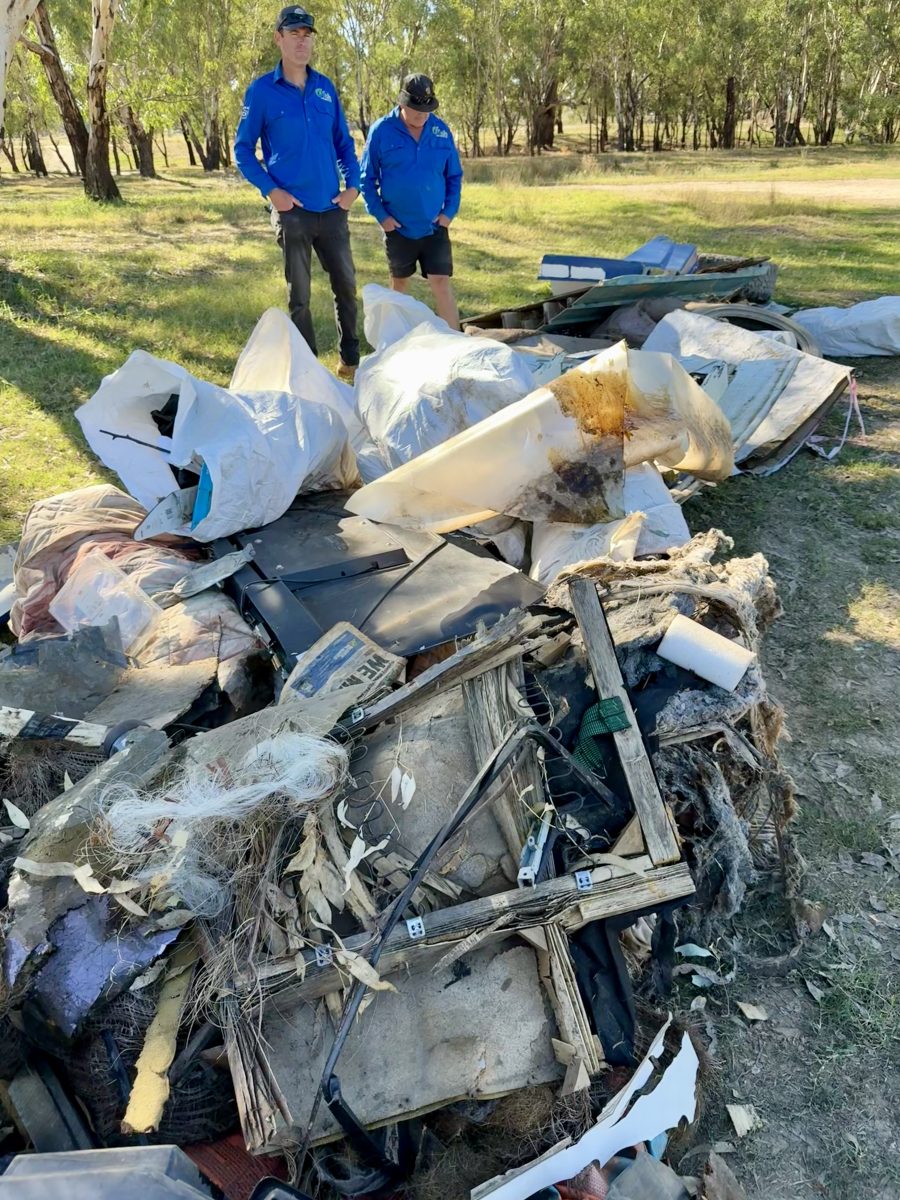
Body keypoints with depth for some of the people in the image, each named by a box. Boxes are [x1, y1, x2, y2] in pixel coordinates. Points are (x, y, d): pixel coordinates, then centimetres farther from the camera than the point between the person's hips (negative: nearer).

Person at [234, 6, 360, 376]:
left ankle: (351, 357, 22)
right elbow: (242, 149, 1)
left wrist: (353, 184, 2)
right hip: (292, 211, -3)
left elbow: (344, 141, 16)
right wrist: (270, 190, -11)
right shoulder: (262, 91, -2)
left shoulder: (326, 87, 9)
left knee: (346, 284, 8)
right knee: (299, 294, 3)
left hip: (333, 209, 4)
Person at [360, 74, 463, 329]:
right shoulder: (381, 131, -7)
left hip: (435, 226, 1)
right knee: (399, 283, 14)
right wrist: (380, 215, -9)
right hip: (397, 227, -1)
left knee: (441, 284, -7)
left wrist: (450, 211, -2)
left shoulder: (441, 131, 1)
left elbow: (454, 176, 8)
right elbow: (367, 178, -2)